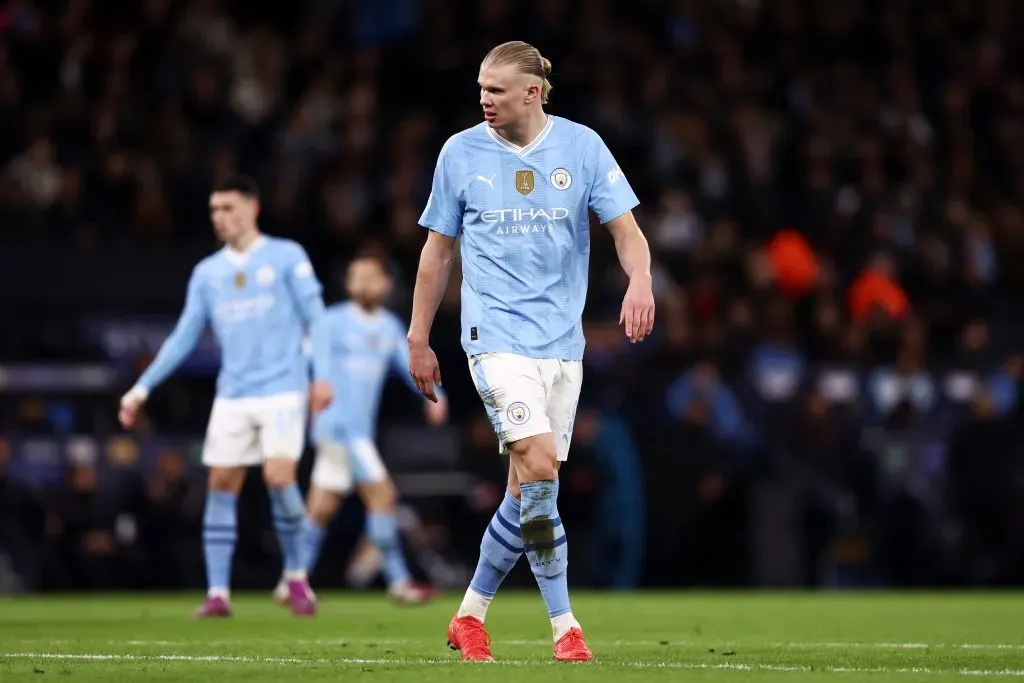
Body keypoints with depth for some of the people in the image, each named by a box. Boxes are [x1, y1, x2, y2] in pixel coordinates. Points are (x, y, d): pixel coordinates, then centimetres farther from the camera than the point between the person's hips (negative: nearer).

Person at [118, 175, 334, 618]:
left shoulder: (286, 257, 1)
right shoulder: (207, 273, 12)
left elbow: (315, 319, 0)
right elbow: (183, 339, 15)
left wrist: (322, 375, -12)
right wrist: (142, 389, 8)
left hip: (282, 389, -4)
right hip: (232, 396, 4)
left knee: (279, 478, -17)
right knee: (221, 486, -3)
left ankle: (295, 574, 3)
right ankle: (218, 594, 0)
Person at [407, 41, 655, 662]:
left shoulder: (581, 145, 2)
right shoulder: (461, 152, 2)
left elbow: (625, 228, 1)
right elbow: (438, 249, 10)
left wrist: (640, 280, -21)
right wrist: (418, 339, 10)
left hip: (562, 341, 3)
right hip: (497, 332, -3)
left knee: (527, 490, 5)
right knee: (538, 468, -19)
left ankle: (470, 616, 21)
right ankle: (565, 627, -13)